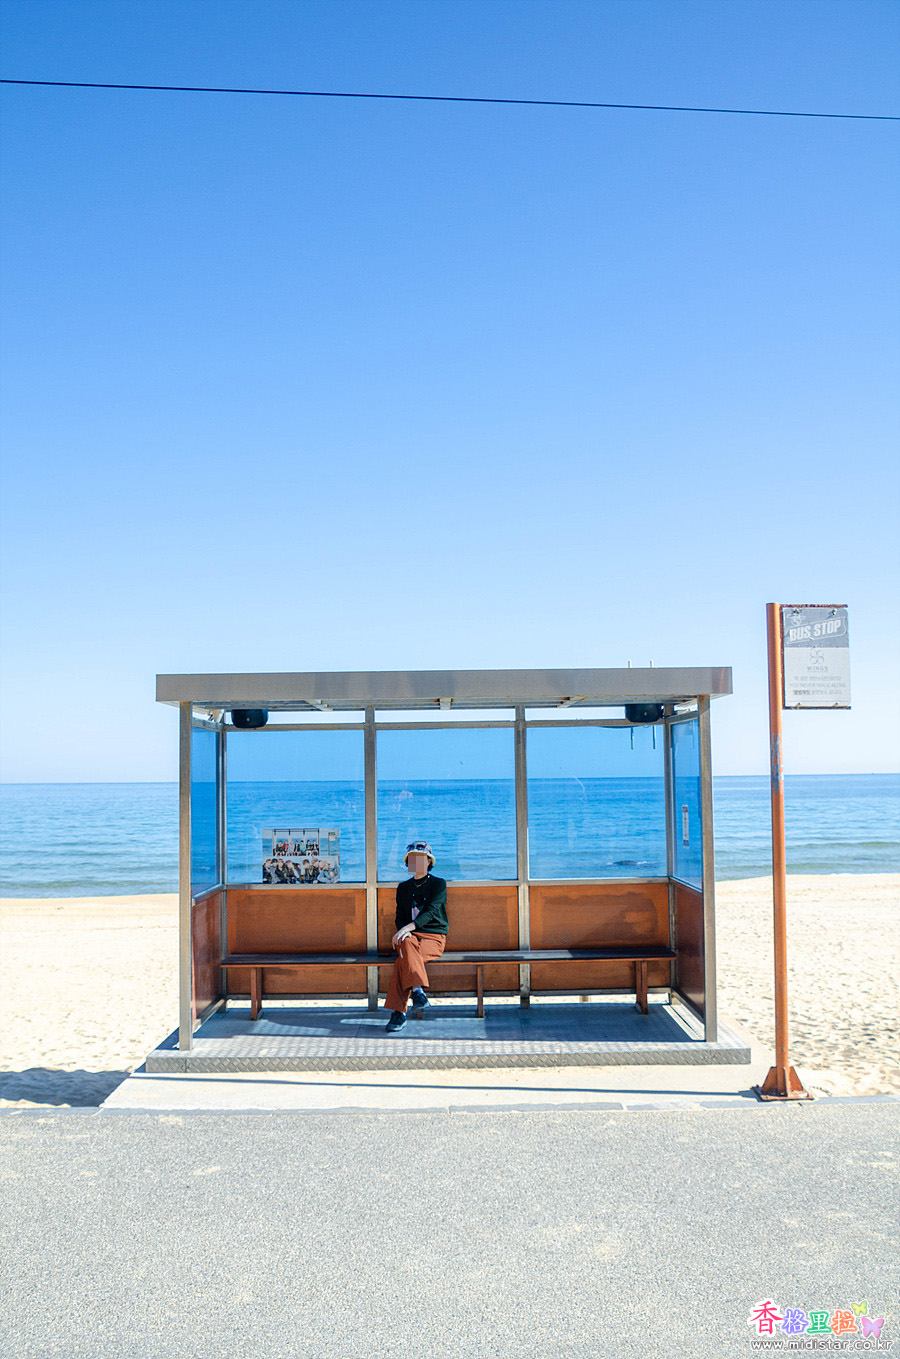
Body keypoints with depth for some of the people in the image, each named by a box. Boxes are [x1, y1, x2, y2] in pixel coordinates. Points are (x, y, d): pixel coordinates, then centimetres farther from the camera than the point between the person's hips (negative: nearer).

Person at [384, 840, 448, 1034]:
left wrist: (409, 927, -27)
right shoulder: (403, 887, 19)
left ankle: (398, 1012, -34)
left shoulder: (438, 884, 5)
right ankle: (418, 992, -45)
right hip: (410, 935, 3)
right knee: (407, 945, -36)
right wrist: (403, 932, -10)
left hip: (434, 937, -3)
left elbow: (431, 910, -11)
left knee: (403, 960, -32)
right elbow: (400, 916, 14)